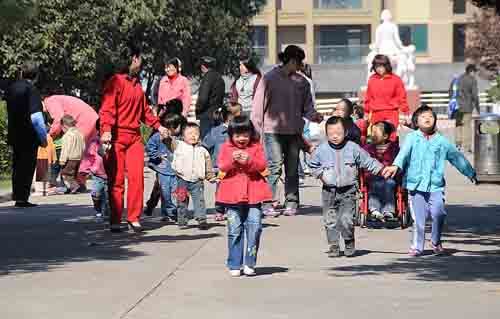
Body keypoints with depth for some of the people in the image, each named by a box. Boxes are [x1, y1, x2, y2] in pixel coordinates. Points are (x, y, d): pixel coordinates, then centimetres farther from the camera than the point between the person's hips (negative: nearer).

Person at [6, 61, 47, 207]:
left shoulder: (11, 88, 7)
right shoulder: (31, 90, -15)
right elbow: (36, 117, -21)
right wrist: (43, 137, -14)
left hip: (14, 135, 6)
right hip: (29, 136, -6)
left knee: (17, 167, 15)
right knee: (27, 168, 1)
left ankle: (17, 197, 18)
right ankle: (22, 199, 0)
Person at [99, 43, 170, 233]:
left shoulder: (137, 83, 18)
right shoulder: (116, 81, -7)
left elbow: (144, 109, 28)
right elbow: (107, 108, -15)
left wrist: (157, 126, 24)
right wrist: (106, 131, -27)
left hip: (135, 137, 6)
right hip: (117, 137, -6)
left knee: (137, 177, -5)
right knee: (116, 180, -1)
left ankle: (134, 218, 2)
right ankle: (115, 221, 6)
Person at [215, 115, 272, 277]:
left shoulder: (256, 146, 7)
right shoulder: (226, 147, 8)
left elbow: (262, 165, -2)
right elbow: (222, 166, -1)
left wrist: (249, 160, -19)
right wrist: (232, 159, -19)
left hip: (253, 193, 0)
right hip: (233, 195, 0)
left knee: (254, 226, -9)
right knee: (234, 230, 3)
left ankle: (249, 263, 1)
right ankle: (234, 265, 11)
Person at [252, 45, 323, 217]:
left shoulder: (301, 82, 10)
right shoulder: (270, 78, -3)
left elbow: (307, 105, 15)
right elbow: (259, 104, -3)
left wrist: (313, 115, -5)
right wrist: (259, 128, -6)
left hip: (294, 131, 5)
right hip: (273, 130, -5)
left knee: (293, 167, 8)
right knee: (275, 166, -10)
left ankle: (291, 203, 16)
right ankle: (269, 204, -6)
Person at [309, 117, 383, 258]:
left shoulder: (353, 148, -3)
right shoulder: (321, 150, -1)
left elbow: (368, 161, 3)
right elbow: (313, 165, 15)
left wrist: (381, 169, -3)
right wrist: (320, 174, -1)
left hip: (348, 190, -2)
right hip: (329, 191, 2)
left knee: (347, 220, -9)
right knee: (330, 221, 4)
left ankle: (349, 244, 12)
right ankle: (334, 246, 17)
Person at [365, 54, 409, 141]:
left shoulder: (395, 79, 0)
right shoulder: (372, 79, 7)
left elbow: (401, 97, 1)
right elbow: (368, 98, 14)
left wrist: (404, 113, -2)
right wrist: (367, 113, 14)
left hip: (391, 114, -3)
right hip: (376, 114, 3)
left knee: (390, 136, -9)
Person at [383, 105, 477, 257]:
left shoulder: (442, 141, 11)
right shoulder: (412, 138, 3)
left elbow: (457, 157, 22)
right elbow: (404, 153, -14)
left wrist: (471, 173, 31)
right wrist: (396, 165, -34)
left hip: (436, 185, 1)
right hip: (416, 184, -1)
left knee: (438, 213, -16)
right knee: (418, 218, 0)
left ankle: (436, 241, 7)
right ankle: (417, 246, 16)